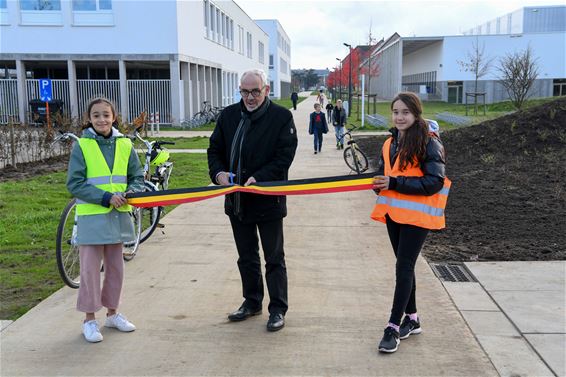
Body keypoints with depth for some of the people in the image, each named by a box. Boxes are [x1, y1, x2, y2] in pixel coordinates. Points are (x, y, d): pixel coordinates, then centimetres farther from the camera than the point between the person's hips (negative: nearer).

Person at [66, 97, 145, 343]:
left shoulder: (125, 144, 4)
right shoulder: (82, 146, -5)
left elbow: (137, 177, 10)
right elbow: (74, 184, -9)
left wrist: (131, 193, -12)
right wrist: (106, 197, -18)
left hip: (118, 215, 4)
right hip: (91, 216, -4)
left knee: (116, 266, 14)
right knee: (90, 268, 1)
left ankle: (112, 313, 30)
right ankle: (90, 320, 16)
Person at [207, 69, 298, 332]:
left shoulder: (281, 117, -8)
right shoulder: (229, 115, 5)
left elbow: (285, 156, -13)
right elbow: (214, 149, 11)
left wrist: (259, 178, -24)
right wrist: (218, 172, -9)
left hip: (268, 200, -5)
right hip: (236, 200, 5)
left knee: (274, 259, 6)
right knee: (246, 257, 18)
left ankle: (278, 309, 19)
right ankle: (252, 301, 35)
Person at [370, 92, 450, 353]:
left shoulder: (429, 143, -12)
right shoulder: (390, 143, 10)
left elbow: (435, 182, -18)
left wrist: (395, 183, -22)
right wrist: (380, 183, -5)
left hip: (417, 214, -7)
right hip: (394, 212, 7)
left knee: (404, 268, -6)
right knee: (404, 266, 15)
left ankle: (394, 327, 2)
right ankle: (411, 319, 29)